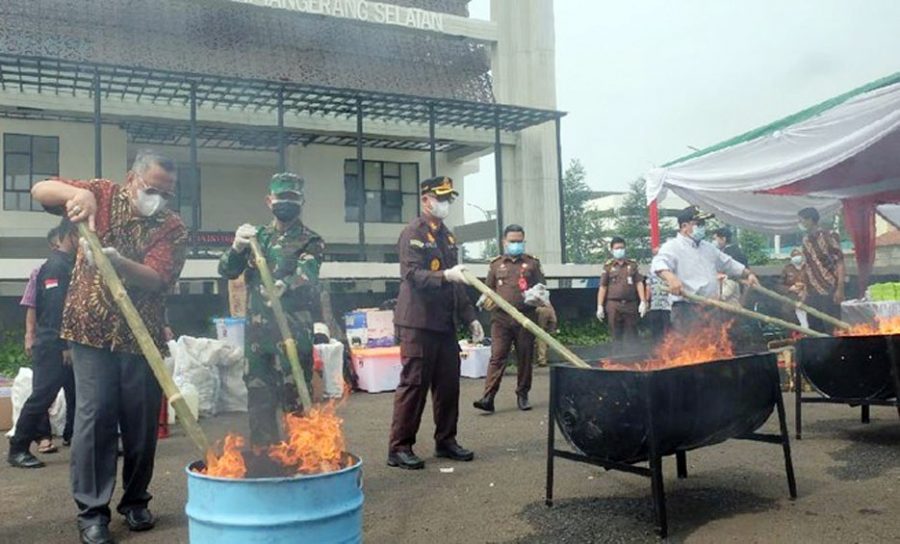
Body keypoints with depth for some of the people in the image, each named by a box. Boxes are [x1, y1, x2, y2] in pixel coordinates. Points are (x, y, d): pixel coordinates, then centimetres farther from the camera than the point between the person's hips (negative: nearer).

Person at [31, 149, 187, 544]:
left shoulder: (173, 228, -2)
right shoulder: (102, 195, 3)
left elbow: (157, 279, -14)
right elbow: (40, 191, -1)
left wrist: (117, 262, -32)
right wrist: (77, 193, -22)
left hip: (142, 334, 1)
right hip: (93, 328, -1)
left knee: (142, 420, 5)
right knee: (95, 416, -5)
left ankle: (136, 501, 23)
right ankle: (92, 511, 4)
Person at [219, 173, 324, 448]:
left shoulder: (310, 241, 1)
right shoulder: (257, 236, 15)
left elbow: (305, 274, -19)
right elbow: (227, 270, 7)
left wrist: (283, 285, -41)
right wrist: (237, 247, -14)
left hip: (292, 333, -5)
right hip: (256, 333, 5)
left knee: (296, 400, -4)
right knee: (258, 400, 12)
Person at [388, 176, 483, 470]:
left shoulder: (447, 235, 18)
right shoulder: (413, 233, -6)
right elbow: (411, 274, -18)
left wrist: (470, 317, 16)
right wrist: (445, 276, -32)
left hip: (445, 323, 8)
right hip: (418, 323, -8)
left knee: (449, 383, 9)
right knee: (414, 383, -5)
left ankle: (445, 441, 22)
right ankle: (399, 448, 3)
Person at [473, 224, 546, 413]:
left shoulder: (532, 263, 12)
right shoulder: (496, 264, 14)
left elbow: (542, 287, 15)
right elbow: (488, 290, 18)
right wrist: (488, 301, -3)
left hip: (526, 317, 1)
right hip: (501, 317, 0)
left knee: (525, 358, 5)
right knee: (497, 357, -7)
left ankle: (522, 395, 17)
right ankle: (488, 397, -11)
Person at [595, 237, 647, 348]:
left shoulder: (632, 265, 10)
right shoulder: (608, 266, 6)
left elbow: (639, 283, 6)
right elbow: (602, 287, 4)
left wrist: (643, 302, -4)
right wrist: (600, 306, -2)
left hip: (630, 304, 1)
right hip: (614, 305, -1)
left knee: (631, 335, 4)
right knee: (616, 335, 2)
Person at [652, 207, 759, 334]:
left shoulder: (708, 247, 22)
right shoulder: (672, 247, -4)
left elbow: (728, 264, 36)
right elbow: (659, 264, -24)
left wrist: (748, 273, 27)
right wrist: (670, 277, -44)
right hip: (687, 310, -8)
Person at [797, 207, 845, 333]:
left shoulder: (827, 237, -7)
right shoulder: (806, 240, 13)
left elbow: (840, 262, -10)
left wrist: (840, 289, -19)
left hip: (829, 291, -7)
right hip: (812, 293, 7)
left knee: (832, 328, -7)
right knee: (814, 329, 8)